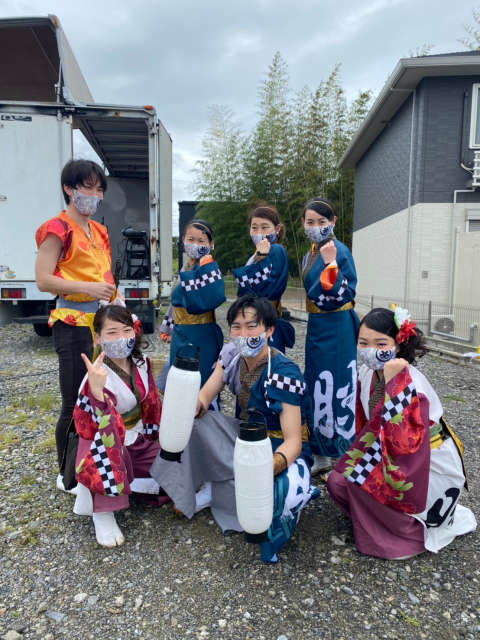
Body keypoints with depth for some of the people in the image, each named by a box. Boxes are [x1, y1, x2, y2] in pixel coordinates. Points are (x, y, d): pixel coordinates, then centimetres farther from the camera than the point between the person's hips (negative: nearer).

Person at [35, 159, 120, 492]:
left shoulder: (99, 231, 15)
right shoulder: (57, 229, -9)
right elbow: (43, 279, -15)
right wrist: (87, 289, -22)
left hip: (103, 325, 8)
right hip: (74, 328, -8)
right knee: (76, 404, 0)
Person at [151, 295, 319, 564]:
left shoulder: (285, 374, -25)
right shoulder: (231, 355, -6)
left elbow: (293, 440, -28)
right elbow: (204, 397, -9)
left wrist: (273, 465, -50)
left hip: (280, 450, -6)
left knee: (285, 491, -38)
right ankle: (187, 493, 2)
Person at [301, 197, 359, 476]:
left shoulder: (339, 251, -13)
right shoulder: (311, 254, 13)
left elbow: (345, 295, -22)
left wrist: (331, 265, -33)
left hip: (336, 330, -9)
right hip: (317, 327, 9)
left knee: (336, 388, -2)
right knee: (318, 388, 14)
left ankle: (344, 458, 14)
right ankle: (322, 455, 29)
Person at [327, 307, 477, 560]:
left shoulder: (411, 384, -29)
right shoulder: (368, 372, -5)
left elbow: (404, 443, -39)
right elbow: (365, 425, 7)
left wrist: (394, 381, -41)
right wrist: (355, 458, 3)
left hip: (430, 467, -7)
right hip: (393, 455, 7)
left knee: (360, 480, -23)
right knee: (336, 481, -6)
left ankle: (418, 531, 0)